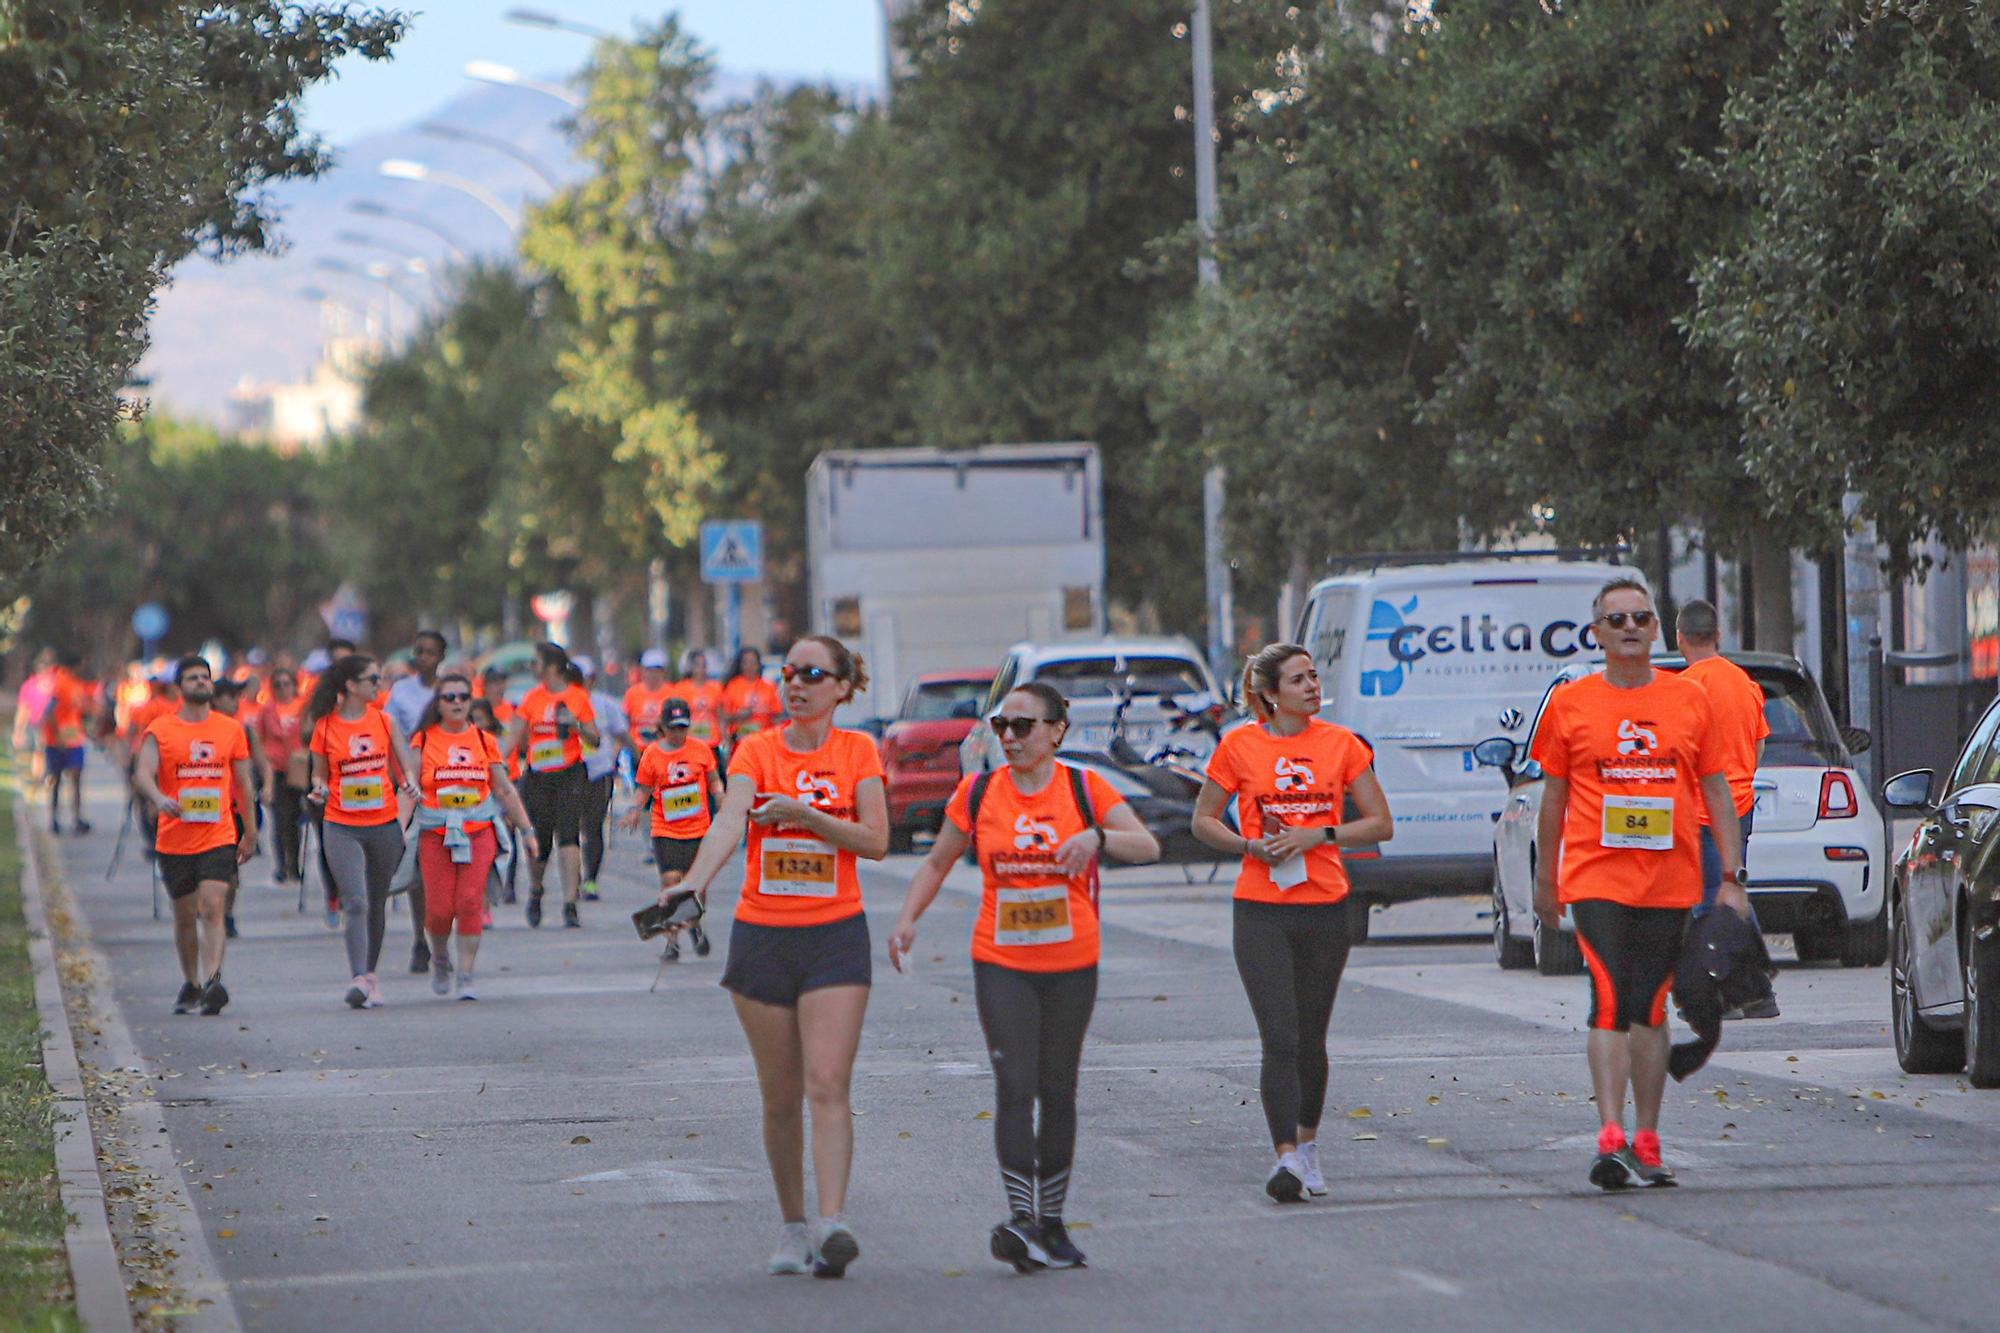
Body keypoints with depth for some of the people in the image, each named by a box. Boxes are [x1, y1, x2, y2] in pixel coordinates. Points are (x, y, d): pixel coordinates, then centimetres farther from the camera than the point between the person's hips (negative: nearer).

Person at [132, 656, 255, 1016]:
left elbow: (244, 784, 16)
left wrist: (249, 835, 16)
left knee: (212, 907, -17)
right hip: (174, 840, 0)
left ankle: (212, 982, -27)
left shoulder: (231, 730, 9)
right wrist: (160, 800, -34)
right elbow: (142, 773, -13)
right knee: (185, 915, 10)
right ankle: (190, 984, 26)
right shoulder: (159, 730, 2)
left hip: (219, 839, 0)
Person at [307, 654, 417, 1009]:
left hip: (384, 826, 3)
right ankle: (359, 979, -21)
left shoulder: (384, 722, 5)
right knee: (355, 902, -15)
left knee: (377, 903, 11)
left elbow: (404, 764, 13)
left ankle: (370, 974, 24)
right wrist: (319, 789, -11)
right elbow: (319, 773, 10)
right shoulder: (324, 727, -1)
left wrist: (409, 782, -7)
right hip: (341, 829, -3)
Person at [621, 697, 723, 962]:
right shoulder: (652, 754, 1)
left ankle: (695, 925, 34)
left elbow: (714, 782, 12)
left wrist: (722, 803, -2)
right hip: (665, 831, -1)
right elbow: (643, 789, 8)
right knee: (671, 881, -14)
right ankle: (672, 943, -7)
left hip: (699, 830, 1)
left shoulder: (700, 751, 2)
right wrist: (635, 810, -9)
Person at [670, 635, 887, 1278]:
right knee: (780, 1096, 7)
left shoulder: (857, 751, 4)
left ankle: (832, 1223, -23)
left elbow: (876, 841, -2)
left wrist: (806, 814, -15)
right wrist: (694, 881, -33)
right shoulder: (757, 751, 2)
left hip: (835, 935, -1)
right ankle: (792, 1226, 19)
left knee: (827, 1085, -14)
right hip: (762, 933, 1)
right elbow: (728, 822, -15)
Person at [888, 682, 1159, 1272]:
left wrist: (1098, 836, -27)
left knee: (1057, 1092, 8)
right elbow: (937, 863, 14)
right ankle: (1021, 1219, -19)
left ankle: (1051, 1223, 19)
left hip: (1071, 965, 0)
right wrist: (908, 919, -1)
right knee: (1014, 1088, -14)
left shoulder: (1084, 788, -1)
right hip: (1001, 964, 0)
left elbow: (1148, 845, -8)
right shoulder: (978, 793, 3)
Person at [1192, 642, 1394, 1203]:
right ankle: (1285, 1157, -15)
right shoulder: (1239, 746, 1)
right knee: (1279, 1037, -12)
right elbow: (1202, 820, 10)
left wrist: (1318, 835, -10)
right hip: (1261, 909, -2)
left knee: (1311, 1038, 10)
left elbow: (1381, 824, 4)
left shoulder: (1341, 744, 3)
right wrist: (1249, 846, -9)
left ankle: (1307, 1143, 31)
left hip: (1325, 909, 2)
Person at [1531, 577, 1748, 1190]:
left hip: (1670, 881, 2)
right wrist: (1545, 880, 13)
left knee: (1650, 1012, 7)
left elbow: (1717, 790, 10)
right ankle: (1611, 1139, -18)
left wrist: (1731, 878, 5)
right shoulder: (1569, 704, 3)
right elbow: (1553, 795, 10)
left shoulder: (1690, 699, 7)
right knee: (1611, 1003, -13)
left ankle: (1646, 1144, 13)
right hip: (1596, 879, -2)